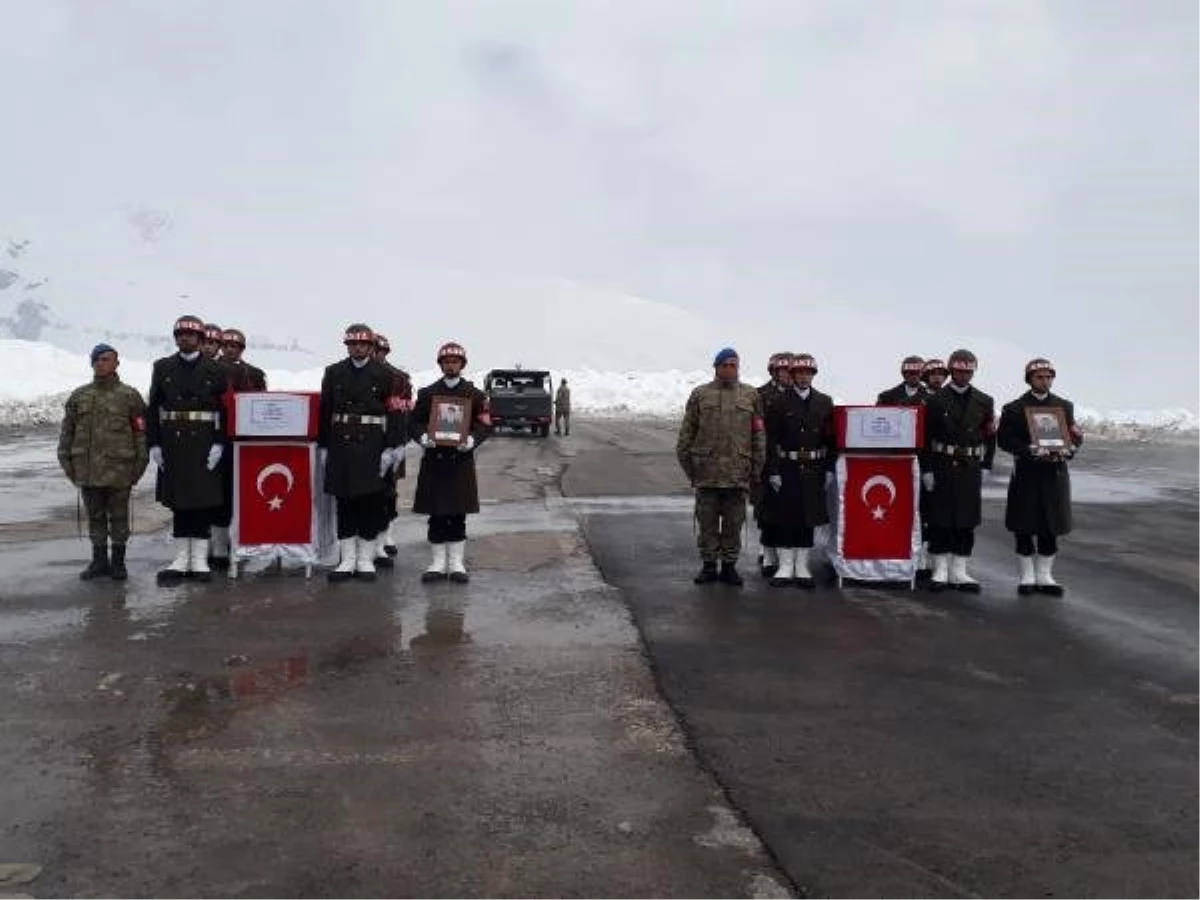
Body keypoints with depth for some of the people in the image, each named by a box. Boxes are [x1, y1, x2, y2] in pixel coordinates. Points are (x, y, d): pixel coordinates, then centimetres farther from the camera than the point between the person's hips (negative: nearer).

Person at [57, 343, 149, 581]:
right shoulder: (78, 396, 11)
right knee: (95, 516, 11)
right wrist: (66, 461, 7)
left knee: (118, 517, 4)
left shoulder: (129, 396, 1)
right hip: (87, 470, 3)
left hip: (118, 470, -3)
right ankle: (99, 560, 21)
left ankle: (118, 561, 15)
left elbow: (141, 432, -2)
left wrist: (139, 464, -6)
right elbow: (67, 430, 14)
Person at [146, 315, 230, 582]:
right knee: (178, 501, 6)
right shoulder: (162, 368, 7)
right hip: (173, 445, 2)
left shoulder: (214, 370, 3)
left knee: (204, 500, 1)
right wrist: (153, 444, -1)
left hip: (204, 445, -2)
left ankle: (199, 560, 9)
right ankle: (181, 560, 13)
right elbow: (153, 408, 6)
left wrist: (219, 443, -9)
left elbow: (224, 410, 0)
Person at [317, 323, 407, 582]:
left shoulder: (384, 375, 0)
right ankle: (347, 560, 13)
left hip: (372, 446, -2)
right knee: (344, 502, 5)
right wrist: (323, 447, 6)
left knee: (371, 503, 2)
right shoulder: (333, 373, 9)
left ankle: (366, 560, 12)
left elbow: (395, 413, -3)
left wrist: (392, 448, -10)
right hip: (341, 445, 2)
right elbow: (324, 412, 10)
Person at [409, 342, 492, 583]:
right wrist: (423, 437, -13)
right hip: (434, 460, 1)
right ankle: (438, 562, 12)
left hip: (461, 460, -1)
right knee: (436, 514, 3)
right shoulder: (427, 393, 8)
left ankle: (456, 562, 11)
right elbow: (413, 422, 7)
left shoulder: (474, 394, 5)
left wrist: (471, 440, -16)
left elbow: (485, 425, 2)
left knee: (458, 514, 3)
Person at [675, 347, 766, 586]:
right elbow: (686, 433, 8)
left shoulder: (751, 395, 7)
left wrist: (756, 471, 2)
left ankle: (729, 566, 17)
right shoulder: (700, 395, 6)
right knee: (707, 521, 6)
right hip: (706, 472, 0)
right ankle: (708, 565, 16)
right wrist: (688, 465, 2)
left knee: (733, 523, 6)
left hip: (738, 473, 0)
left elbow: (759, 436, 7)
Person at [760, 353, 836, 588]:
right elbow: (771, 440, -4)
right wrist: (773, 471, -10)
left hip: (813, 470, 2)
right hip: (787, 468, -2)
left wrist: (829, 469, 2)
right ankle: (785, 567, 12)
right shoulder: (779, 402, -1)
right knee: (784, 518, 2)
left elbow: (831, 438, 8)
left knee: (809, 519, 6)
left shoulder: (825, 402, 7)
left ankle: (802, 567, 15)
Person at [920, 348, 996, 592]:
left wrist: (985, 466, 3)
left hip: (970, 468, 3)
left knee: (966, 521, 5)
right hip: (942, 467, -3)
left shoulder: (984, 402, 8)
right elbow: (926, 437, -3)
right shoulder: (936, 400, -1)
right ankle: (940, 571, 8)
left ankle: (959, 572, 13)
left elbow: (990, 437, 11)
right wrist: (926, 469, -7)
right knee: (940, 519, 0)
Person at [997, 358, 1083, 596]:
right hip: (1026, 474, -3)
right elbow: (1004, 439, -7)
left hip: (1055, 474, 3)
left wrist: (1067, 450, -13)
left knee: (1051, 527, 6)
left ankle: (1044, 576, 18)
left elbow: (1074, 436, 9)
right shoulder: (1014, 408, 0)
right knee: (1024, 528, 2)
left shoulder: (1065, 406, 11)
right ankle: (1026, 577, 13)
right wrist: (1030, 450, -20)